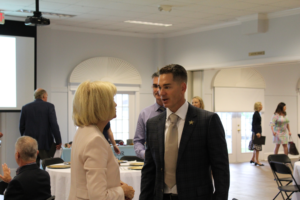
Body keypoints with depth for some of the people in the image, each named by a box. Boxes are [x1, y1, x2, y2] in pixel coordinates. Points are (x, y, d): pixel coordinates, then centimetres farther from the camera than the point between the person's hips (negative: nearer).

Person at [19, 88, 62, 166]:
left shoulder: (25, 108, 5)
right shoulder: (49, 106, -4)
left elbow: (21, 127, 8)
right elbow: (54, 125, -9)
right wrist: (58, 141, -6)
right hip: (46, 143, -3)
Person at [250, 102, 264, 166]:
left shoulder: (257, 114, 14)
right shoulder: (256, 114, -15)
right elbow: (254, 124, -19)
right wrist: (257, 132, -23)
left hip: (258, 131, 10)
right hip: (256, 132, -10)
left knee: (256, 147, 15)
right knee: (257, 147, -5)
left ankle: (252, 159, 23)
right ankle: (257, 161, 0)